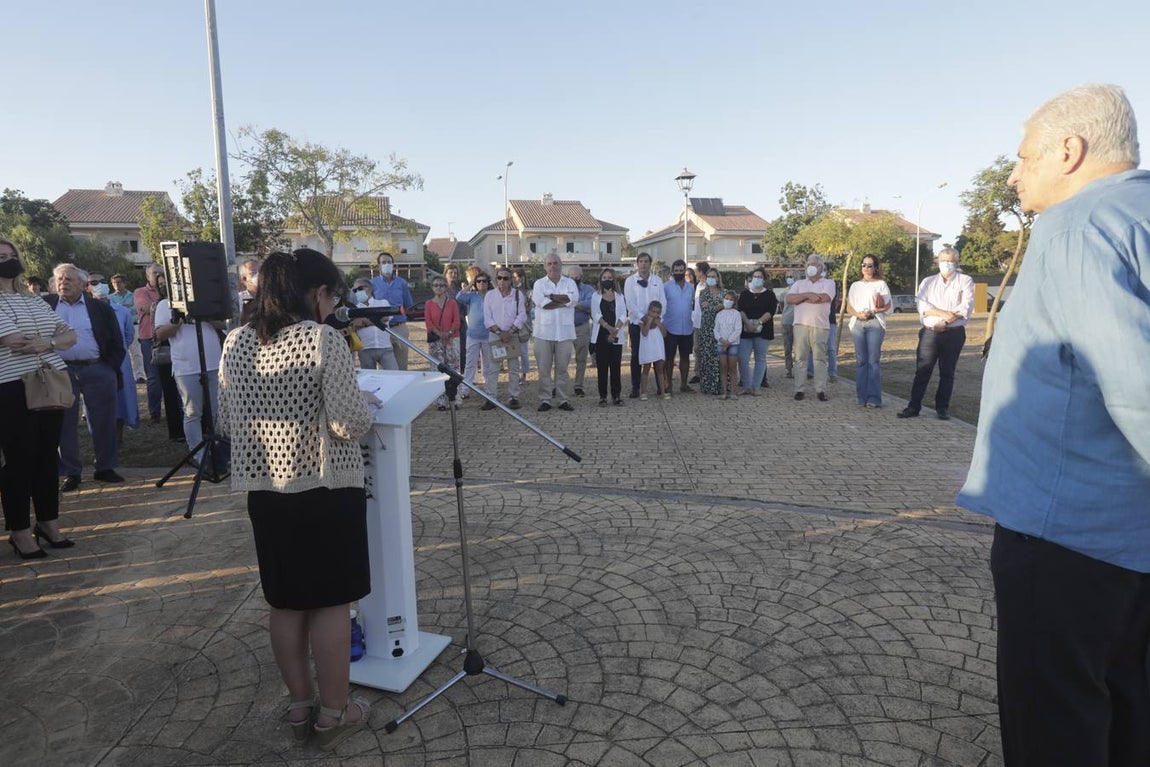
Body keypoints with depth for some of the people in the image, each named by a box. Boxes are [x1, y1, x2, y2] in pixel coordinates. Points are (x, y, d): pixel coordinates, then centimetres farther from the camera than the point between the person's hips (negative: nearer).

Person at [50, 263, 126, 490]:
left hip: (98, 371, 0)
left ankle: (105, 468, 17)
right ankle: (70, 473, 15)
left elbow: (116, 342, 6)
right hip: (61, 371, 1)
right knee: (65, 424, 6)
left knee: (103, 422, 5)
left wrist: (110, 369, -1)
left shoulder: (101, 308, 5)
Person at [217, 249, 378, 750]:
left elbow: (227, 424, 10)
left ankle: (300, 706, 31)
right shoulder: (325, 340, -15)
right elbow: (349, 424, -18)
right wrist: (366, 403, 2)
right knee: (330, 603, 8)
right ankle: (334, 714, 21)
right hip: (326, 490, -6)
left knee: (285, 603, 17)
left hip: (264, 490, 6)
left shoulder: (235, 343, 3)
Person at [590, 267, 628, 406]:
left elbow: (623, 315, 1)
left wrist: (615, 330, -15)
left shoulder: (620, 297, 11)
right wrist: (608, 327, -19)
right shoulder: (596, 297, 8)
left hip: (616, 337, 1)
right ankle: (602, 396, 4)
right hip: (601, 335, -1)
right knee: (602, 366, 0)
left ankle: (616, 395, 7)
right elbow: (596, 315, -4)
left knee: (616, 366, 1)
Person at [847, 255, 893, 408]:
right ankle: (862, 397, 6)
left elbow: (888, 307, 3)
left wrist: (872, 311, -11)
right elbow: (849, 307, 11)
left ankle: (874, 398, -9)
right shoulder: (855, 285, 18)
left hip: (875, 323, -3)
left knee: (873, 361, -8)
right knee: (861, 361, 2)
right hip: (858, 324, 3)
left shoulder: (881, 284, 9)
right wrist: (858, 314, -8)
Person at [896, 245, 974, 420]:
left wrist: (945, 322, -16)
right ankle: (913, 406, 2)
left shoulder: (965, 281, 7)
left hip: (954, 334, -1)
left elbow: (966, 307, -7)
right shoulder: (928, 282, 13)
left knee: (947, 373, 6)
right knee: (922, 371, -1)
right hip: (929, 333, 1)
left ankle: (942, 408, 13)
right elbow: (922, 305, -3)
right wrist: (944, 313, -16)